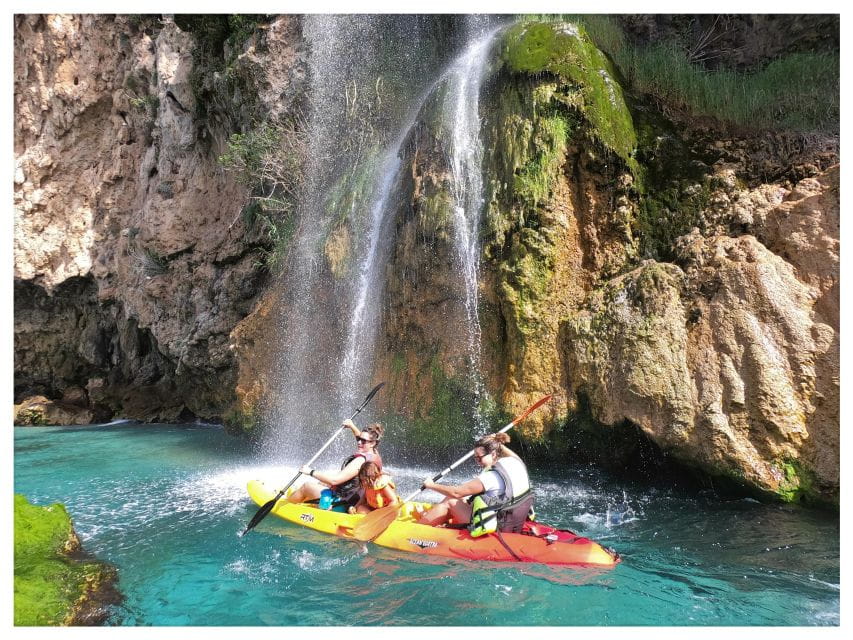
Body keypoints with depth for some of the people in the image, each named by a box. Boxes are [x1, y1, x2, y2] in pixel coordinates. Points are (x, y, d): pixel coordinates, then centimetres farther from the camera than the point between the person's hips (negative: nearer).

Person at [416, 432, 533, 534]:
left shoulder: (492, 476, -24)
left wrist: (431, 485, -4)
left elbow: (456, 492, -17)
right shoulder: (515, 461, -2)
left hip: (494, 529, -9)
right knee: (464, 501, 19)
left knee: (450, 502, 5)